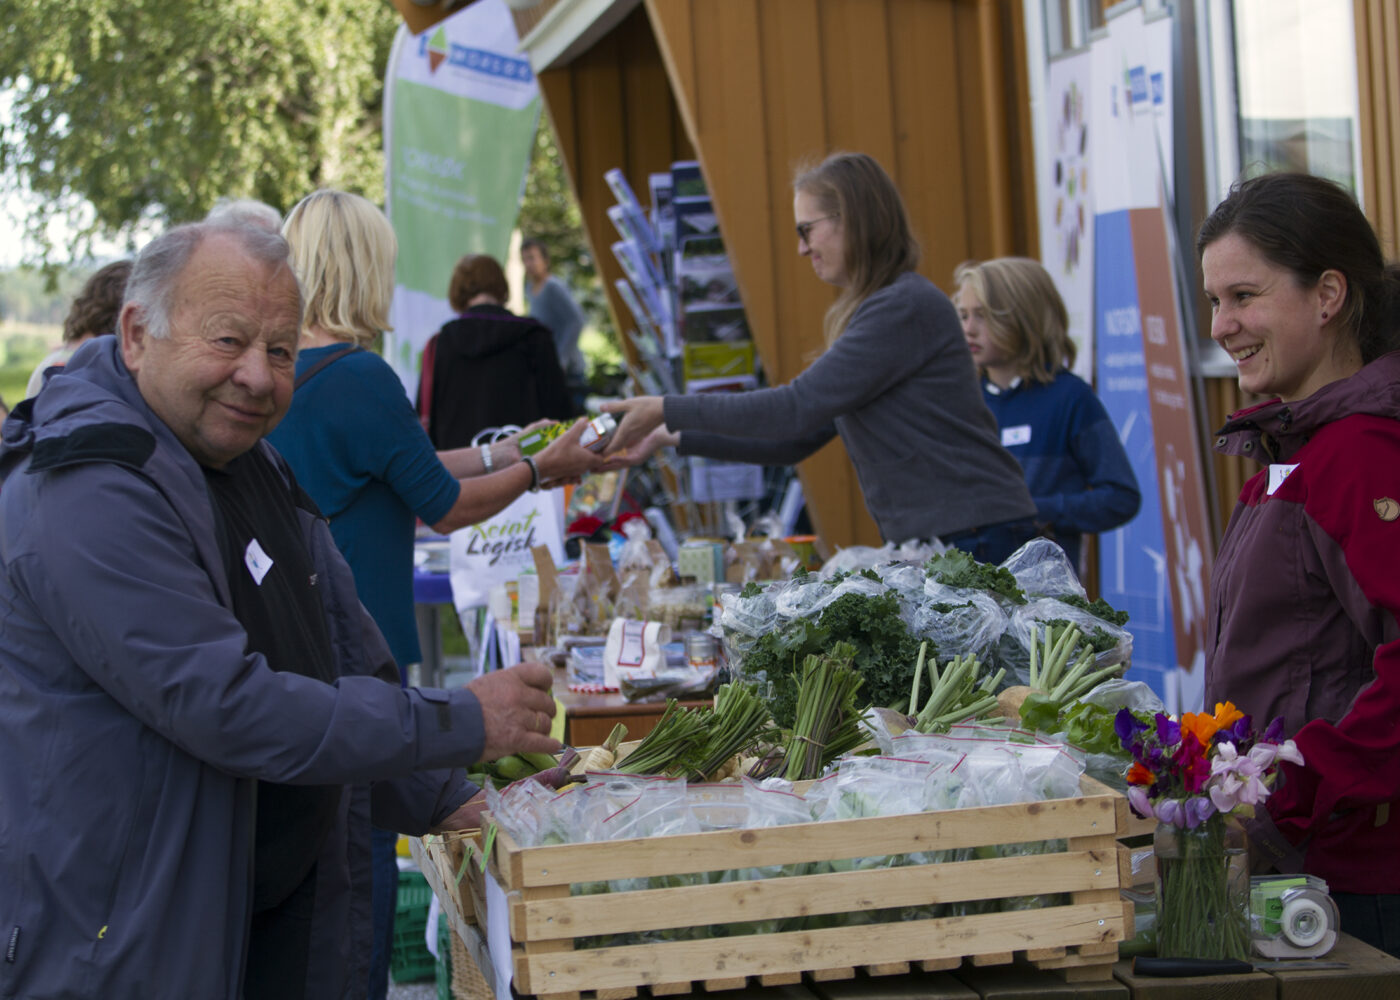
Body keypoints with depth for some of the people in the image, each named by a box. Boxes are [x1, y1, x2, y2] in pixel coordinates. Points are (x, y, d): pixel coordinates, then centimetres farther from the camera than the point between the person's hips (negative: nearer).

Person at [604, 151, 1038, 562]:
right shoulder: (872, 311, 19)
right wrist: (678, 437, 16)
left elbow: (798, 409, -17)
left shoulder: (905, 308, -13)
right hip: (926, 542, 9)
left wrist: (668, 410, -10)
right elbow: (797, 440, 20)